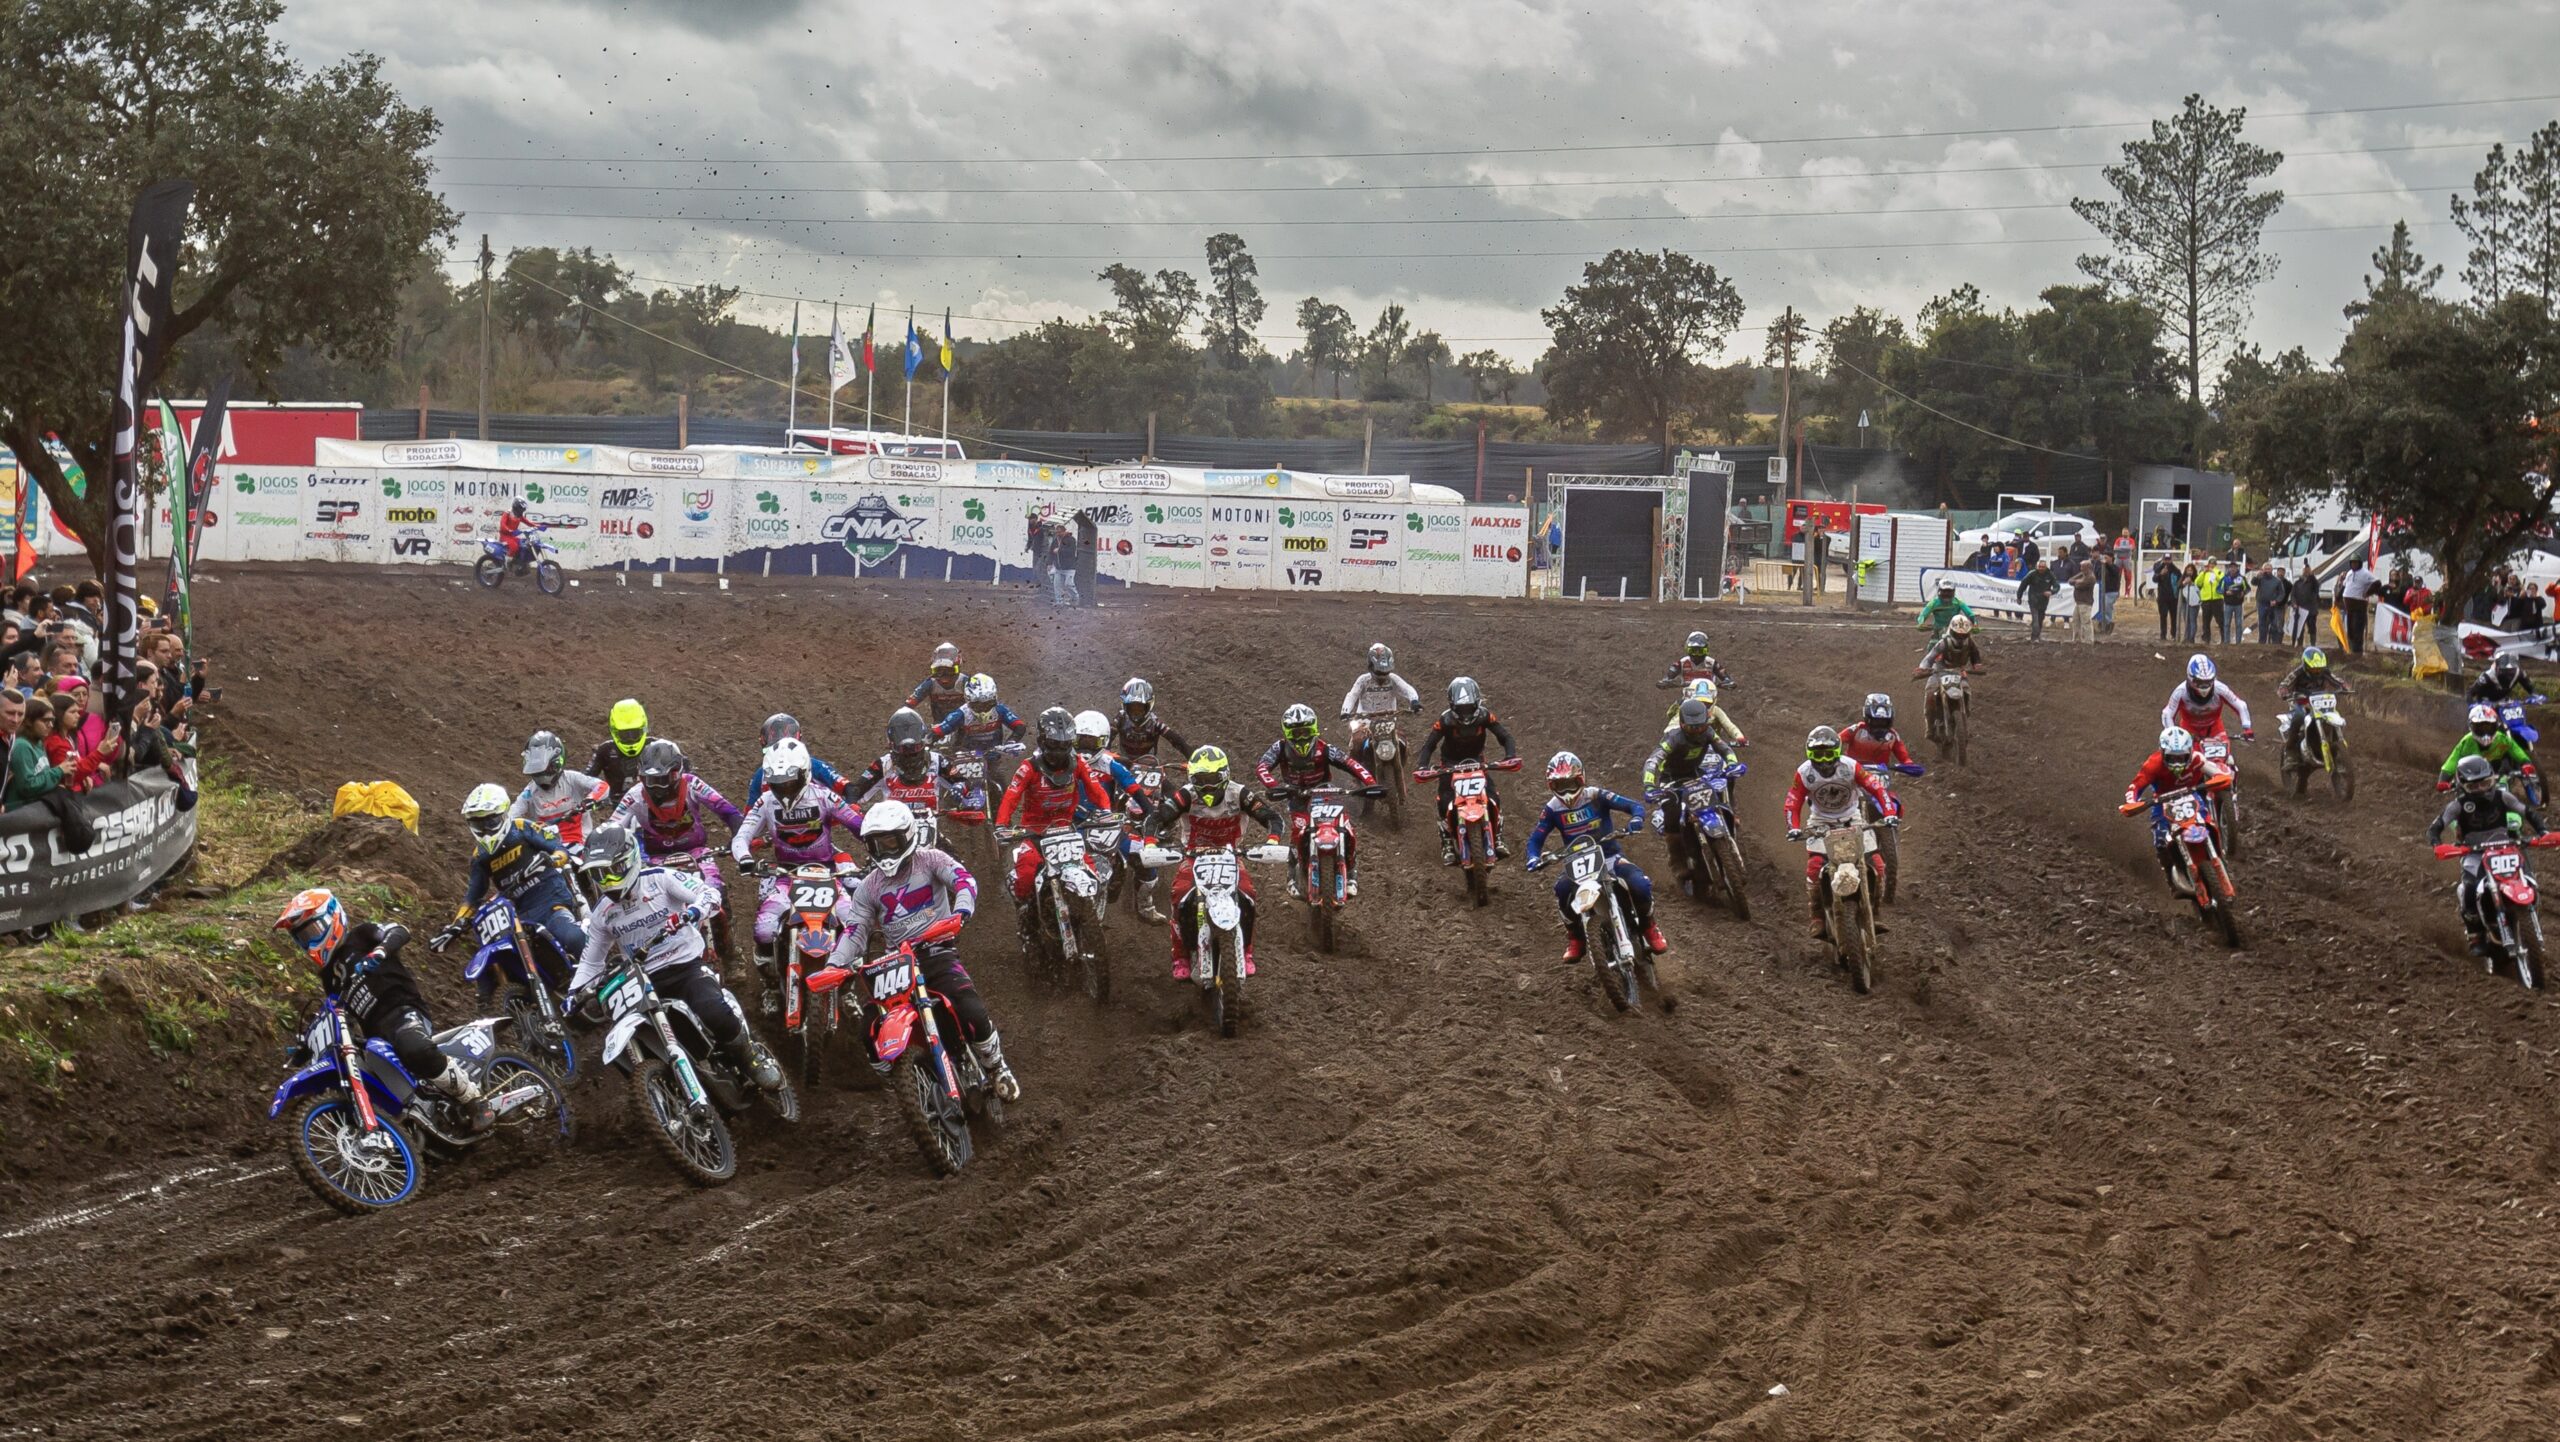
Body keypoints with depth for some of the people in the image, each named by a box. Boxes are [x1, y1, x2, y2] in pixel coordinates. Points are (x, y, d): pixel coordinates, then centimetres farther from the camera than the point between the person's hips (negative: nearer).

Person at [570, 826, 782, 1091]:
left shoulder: (660, 879, -4)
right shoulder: (602, 914, 10)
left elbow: (709, 894, -12)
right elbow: (590, 961, 19)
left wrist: (689, 913, -33)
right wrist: (575, 993, 2)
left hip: (687, 965, -5)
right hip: (645, 980, 5)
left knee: (716, 1015, -33)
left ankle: (752, 1055, -6)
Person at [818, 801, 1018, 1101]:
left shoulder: (930, 860, 2)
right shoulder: (868, 887, 14)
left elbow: (963, 879, -15)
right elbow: (856, 930, 9)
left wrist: (962, 910, -37)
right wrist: (835, 964, -10)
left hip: (938, 953, -4)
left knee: (974, 1015, -24)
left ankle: (997, 1068, 2)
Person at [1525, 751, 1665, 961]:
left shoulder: (1596, 796, -5)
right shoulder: (1552, 809, 0)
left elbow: (1635, 806, -8)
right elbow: (1536, 838, 2)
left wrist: (1636, 819, -32)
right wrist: (1534, 858, -21)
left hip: (1610, 856, -1)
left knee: (1640, 885, -28)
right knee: (1562, 889, -33)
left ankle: (1648, 927, 3)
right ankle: (1575, 938, -9)